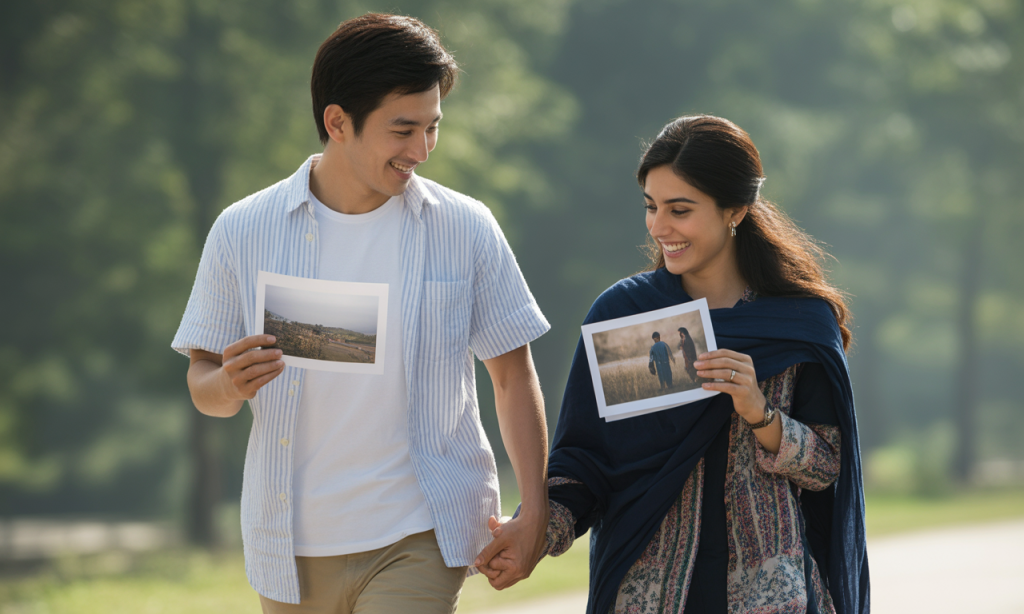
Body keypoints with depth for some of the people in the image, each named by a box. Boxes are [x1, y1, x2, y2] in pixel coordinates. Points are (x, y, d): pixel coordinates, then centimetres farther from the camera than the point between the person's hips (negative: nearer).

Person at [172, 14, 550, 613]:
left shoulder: (466, 228, -1)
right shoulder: (244, 231, 0)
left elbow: (513, 375, 5)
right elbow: (203, 384, 5)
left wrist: (535, 514, -2)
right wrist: (231, 384, -19)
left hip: (419, 540, -2)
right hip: (291, 548, 2)